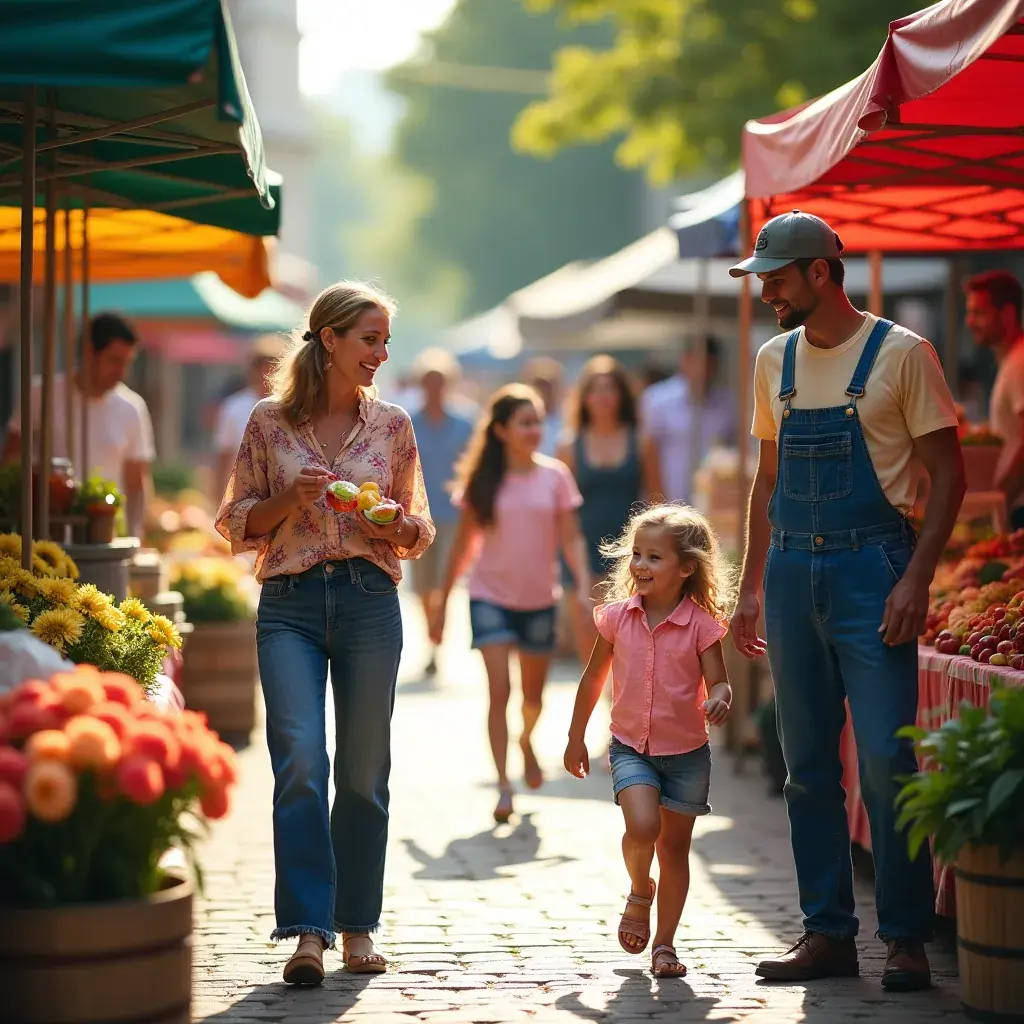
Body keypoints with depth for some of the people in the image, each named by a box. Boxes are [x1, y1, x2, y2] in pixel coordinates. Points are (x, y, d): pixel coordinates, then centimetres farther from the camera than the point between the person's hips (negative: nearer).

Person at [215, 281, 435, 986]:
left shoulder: (392, 425, 9)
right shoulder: (270, 423, 5)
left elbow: (420, 531, 15)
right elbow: (237, 524, 8)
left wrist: (392, 523, -7)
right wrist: (290, 499, -9)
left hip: (370, 601, 2)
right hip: (290, 604, -2)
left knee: (364, 769, 5)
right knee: (300, 762, -14)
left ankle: (358, 924, 17)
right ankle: (308, 929, -12)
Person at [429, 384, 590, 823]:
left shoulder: (555, 476, -2)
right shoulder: (482, 482, -2)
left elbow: (571, 538, -3)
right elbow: (464, 543, 4)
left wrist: (584, 586, -17)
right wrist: (442, 603, 5)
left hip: (539, 598, 2)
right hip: (490, 597, -1)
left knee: (533, 695, 14)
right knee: (499, 691, -13)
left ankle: (526, 741, 46)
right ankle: (503, 785, -12)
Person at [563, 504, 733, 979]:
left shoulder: (701, 624, -8)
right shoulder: (618, 617, -2)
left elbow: (719, 682, -6)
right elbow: (593, 679, 9)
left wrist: (720, 700, -31)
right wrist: (576, 738, 14)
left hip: (686, 751, 0)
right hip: (631, 747, 0)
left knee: (674, 846, 8)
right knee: (642, 826, -22)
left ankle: (664, 944, 21)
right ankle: (639, 894, 10)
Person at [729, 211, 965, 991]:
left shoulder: (900, 354, -4)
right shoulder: (776, 361, 12)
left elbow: (948, 472, -5)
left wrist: (916, 578, -14)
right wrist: (752, 588, 15)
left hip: (871, 569, -6)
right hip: (793, 573, 6)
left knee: (887, 761, -10)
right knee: (810, 766, 7)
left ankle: (907, 938, -1)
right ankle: (828, 934, 14)